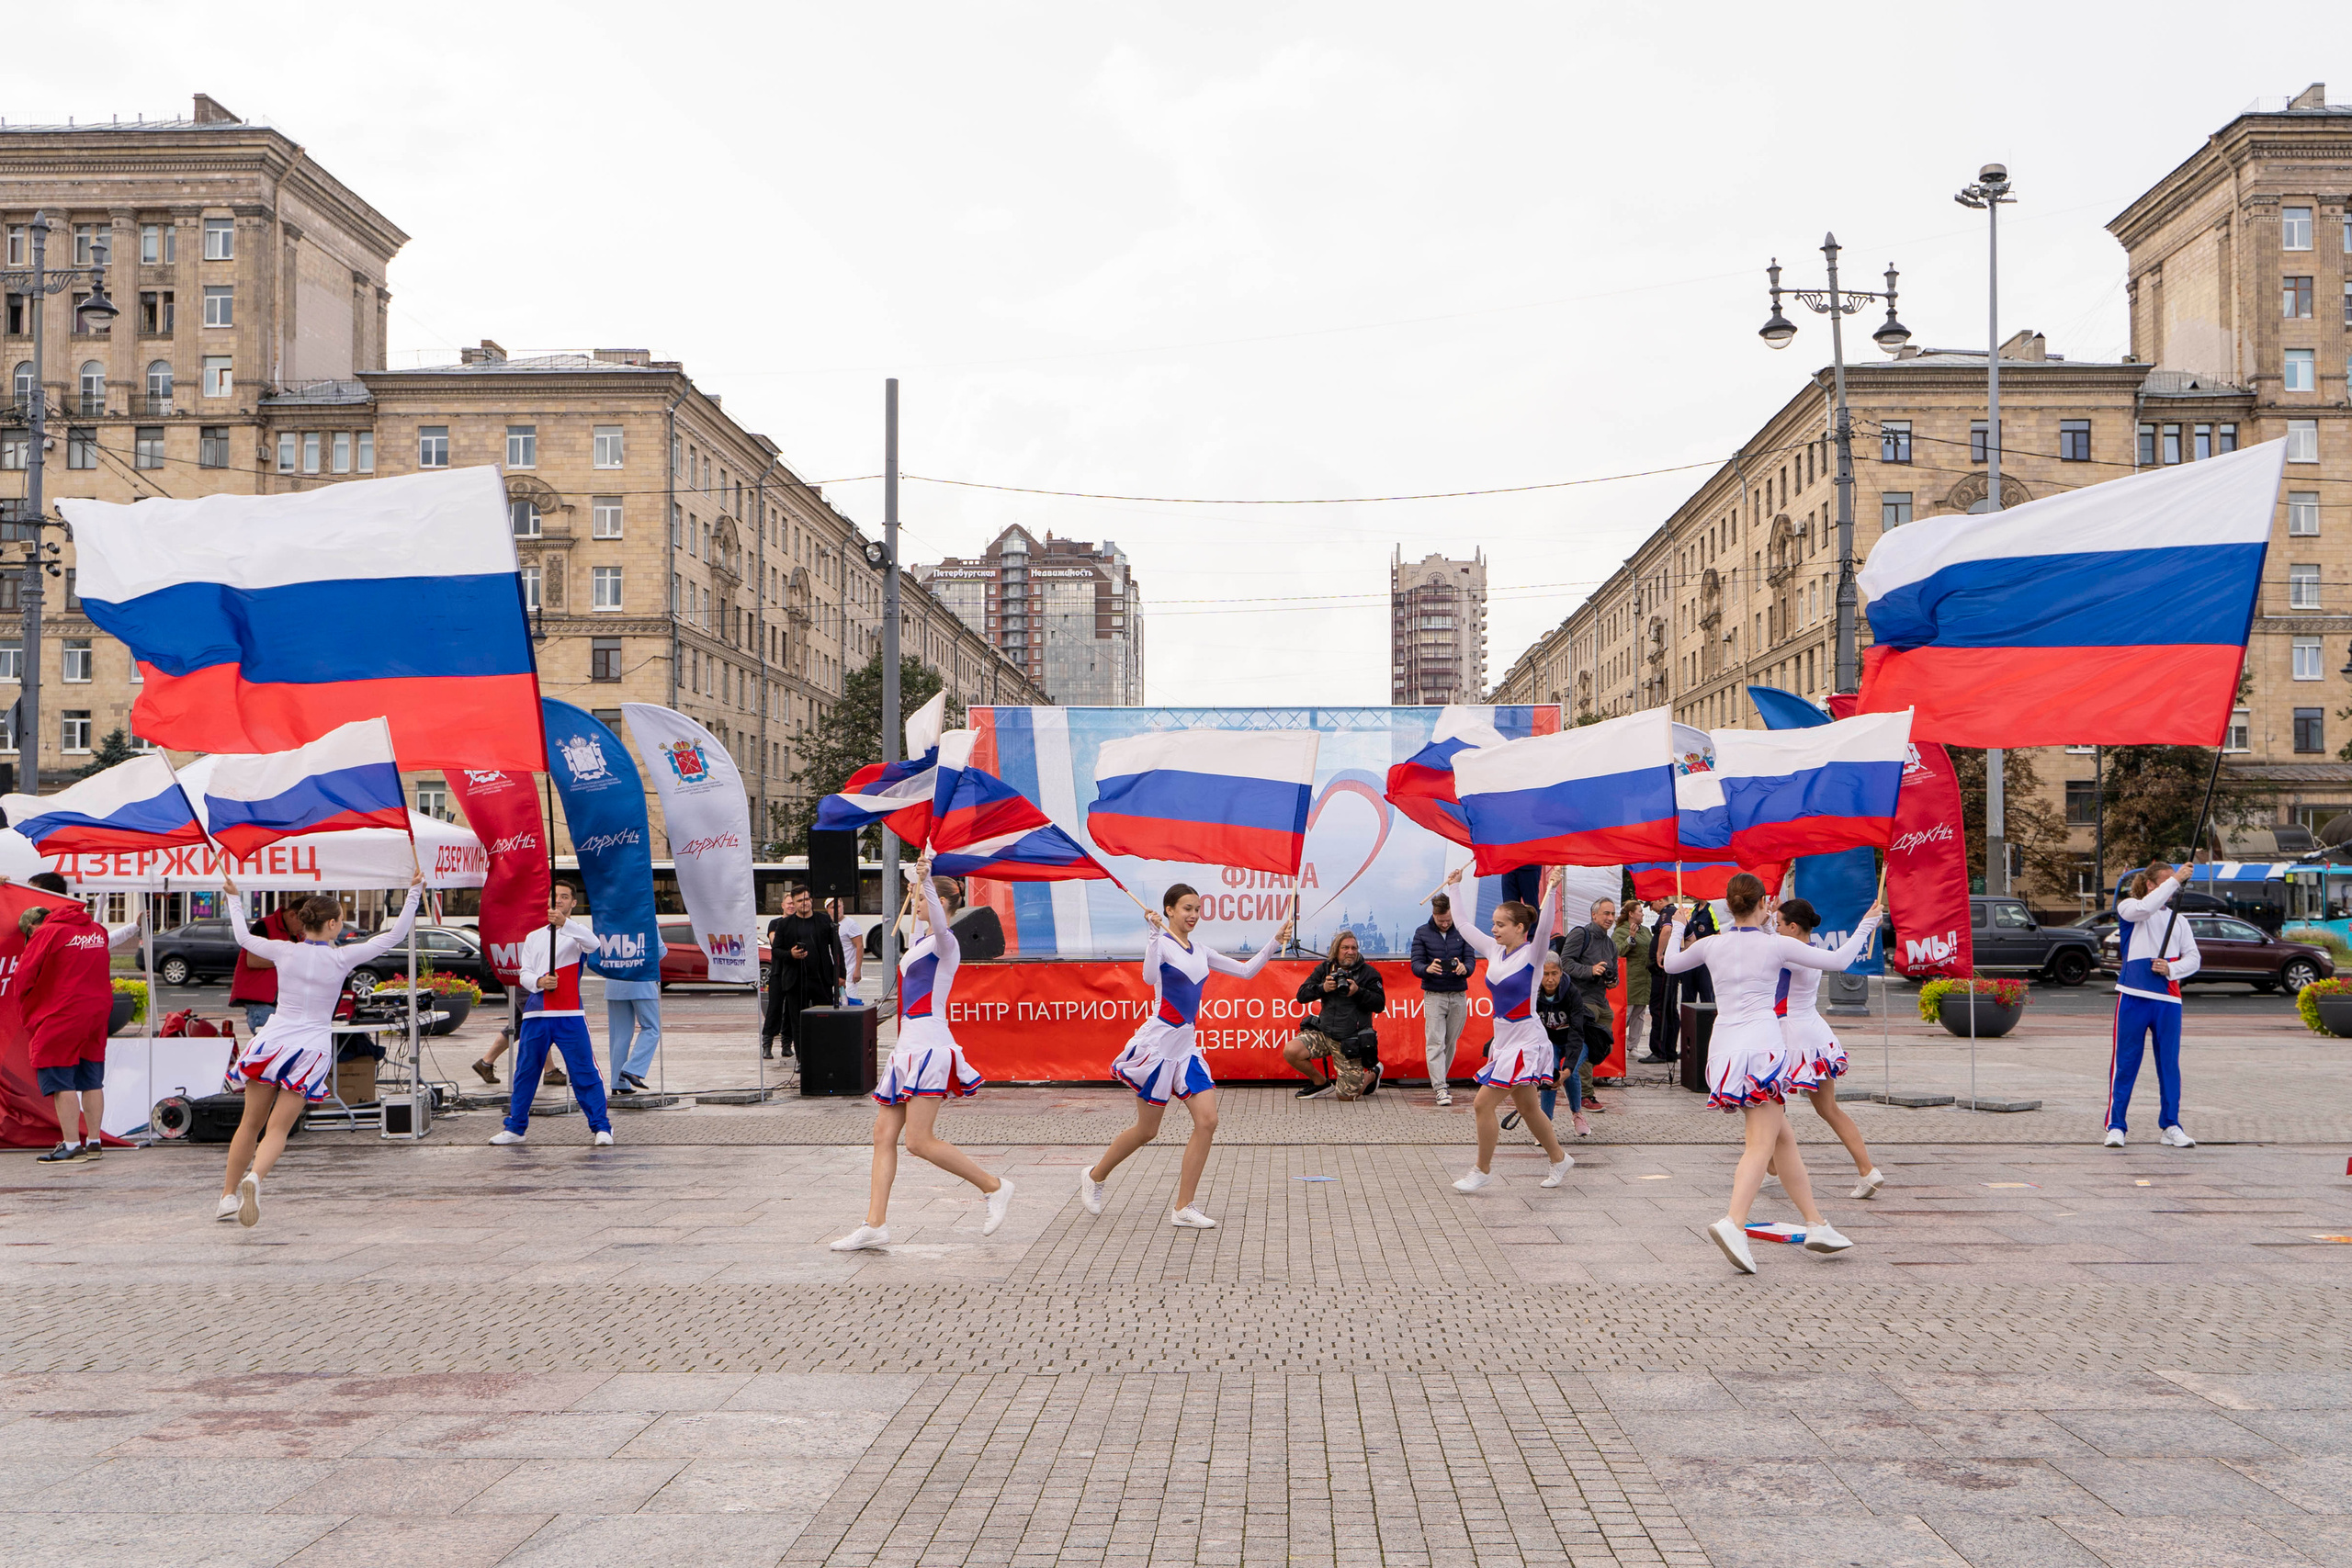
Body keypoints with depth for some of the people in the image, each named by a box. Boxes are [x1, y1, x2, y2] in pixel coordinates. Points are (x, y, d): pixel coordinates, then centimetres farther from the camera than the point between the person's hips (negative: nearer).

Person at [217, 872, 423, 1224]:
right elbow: (395, 935, -2)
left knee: (250, 1125, 14)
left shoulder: (284, 951, 0)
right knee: (278, 1129, -1)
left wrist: (234, 898, 33)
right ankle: (254, 1178, -28)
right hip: (311, 1048, -2)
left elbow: (243, 937, 19)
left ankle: (227, 1197, 19)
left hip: (272, 1040, 2)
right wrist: (414, 893, 3)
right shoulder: (342, 958, -7)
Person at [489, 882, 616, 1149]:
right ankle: (515, 1127, 21)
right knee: (525, 1072, 9)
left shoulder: (578, 930, 5)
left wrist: (564, 923, -35)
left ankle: (601, 1127, -2)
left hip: (569, 1016, -4)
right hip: (536, 1015, 4)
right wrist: (539, 982, -13)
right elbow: (524, 974, 10)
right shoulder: (533, 937, 17)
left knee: (585, 1072, -7)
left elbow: (593, 944, -20)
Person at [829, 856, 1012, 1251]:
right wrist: (920, 882, 51)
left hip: (929, 1046, -10)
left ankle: (994, 1187, 1)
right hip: (908, 1046, 10)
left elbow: (939, 922, -34)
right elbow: (925, 922, 42)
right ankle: (875, 1224, 4)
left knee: (919, 1140, -13)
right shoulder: (920, 940, 17)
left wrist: (925, 881, -47)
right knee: (884, 1134, 3)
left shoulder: (944, 941, -9)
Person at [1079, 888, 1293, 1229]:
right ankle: (1094, 1176, 29)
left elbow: (1246, 971, 14)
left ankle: (1183, 1208, 0)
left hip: (1187, 1045, 7)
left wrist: (1274, 942, 3)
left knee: (1207, 1120, -7)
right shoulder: (1161, 943, -10)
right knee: (1147, 1130, 3)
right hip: (1158, 1044, -7)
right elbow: (1150, 976, -31)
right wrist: (1155, 932, -35)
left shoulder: (1201, 952, 11)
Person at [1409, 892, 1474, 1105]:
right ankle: (1440, 1087, -13)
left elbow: (1471, 958, 1)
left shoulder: (1462, 932, 6)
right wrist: (1427, 969, -27)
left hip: (1459, 996, 2)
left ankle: (1440, 1079, 22)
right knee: (1435, 1043, -9)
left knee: (1451, 1043, 8)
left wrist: (1464, 968, -24)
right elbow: (1415, 964, -4)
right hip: (1434, 996, -2)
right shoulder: (1422, 934, 2)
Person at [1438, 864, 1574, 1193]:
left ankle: (1483, 1171, 3)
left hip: (1526, 1039, -8)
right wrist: (1454, 888, 15)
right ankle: (1559, 1158, 32)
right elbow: (1463, 925, 15)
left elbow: (1544, 927, -32)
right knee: (1527, 1108, 16)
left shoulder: (1532, 953, -13)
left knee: (1483, 1103, -9)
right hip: (1503, 1038, 8)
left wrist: (1551, 891, -43)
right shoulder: (1494, 950, 6)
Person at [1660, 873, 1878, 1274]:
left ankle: (1816, 1223, 20)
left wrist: (1678, 926, 41)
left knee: (1784, 1138, 15)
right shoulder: (1777, 945, -4)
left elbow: (1670, 964, 25)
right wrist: (1866, 925, 20)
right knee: (1761, 1144, -9)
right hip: (1762, 1041, -5)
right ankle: (1733, 1222, -29)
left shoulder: (1711, 944, 7)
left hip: (1724, 1044, 6)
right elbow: (1838, 960, 5)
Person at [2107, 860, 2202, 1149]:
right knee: (2125, 1062, -3)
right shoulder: (2129, 908, 4)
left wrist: (2171, 969, -8)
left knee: (2169, 1063, 4)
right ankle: (2115, 1125, 2)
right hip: (2134, 995, -4)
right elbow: (2143, 908, -21)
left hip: (2169, 998, 4)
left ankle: (2170, 1127, 11)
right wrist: (2174, 881, -24)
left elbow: (2194, 958, 11)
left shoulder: (2178, 920, 17)